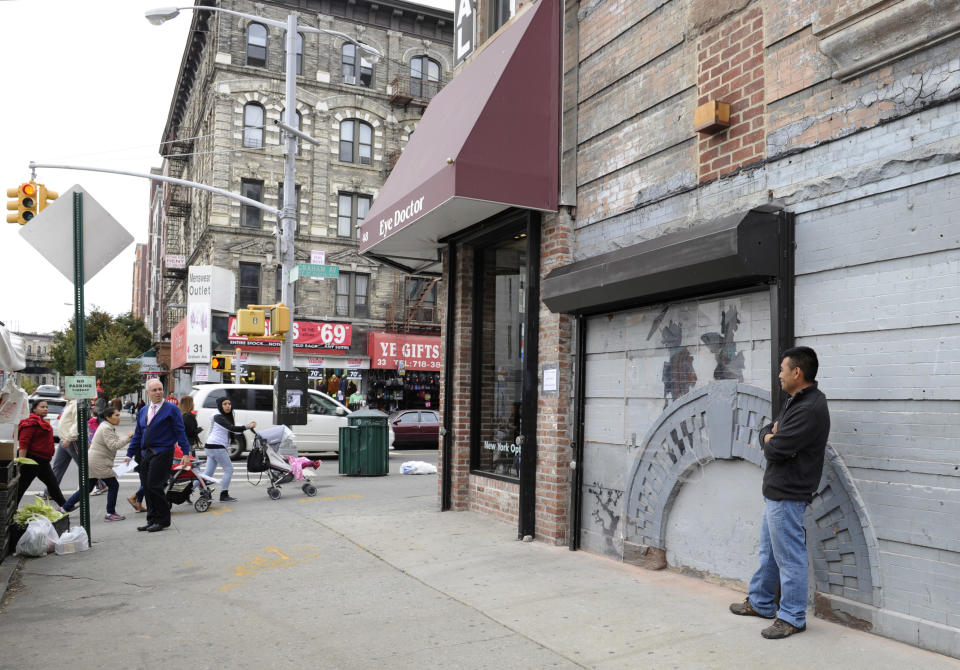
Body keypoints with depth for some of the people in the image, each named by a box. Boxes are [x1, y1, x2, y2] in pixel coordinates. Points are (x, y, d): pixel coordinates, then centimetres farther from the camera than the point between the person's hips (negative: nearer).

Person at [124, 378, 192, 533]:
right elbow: (137, 435, 19)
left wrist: (186, 452, -11)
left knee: (154, 486, -10)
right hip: (145, 454, 6)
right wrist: (130, 454, 15)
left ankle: (163, 521, 2)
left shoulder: (171, 410, -2)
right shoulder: (143, 411, 15)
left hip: (162, 453, -6)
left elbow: (180, 432, -5)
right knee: (146, 487, 7)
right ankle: (152, 520, 19)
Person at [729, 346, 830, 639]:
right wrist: (771, 435, -6)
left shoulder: (810, 409, -22)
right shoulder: (795, 401, 13)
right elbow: (765, 431, 16)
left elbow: (774, 450, -25)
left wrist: (771, 442, -3)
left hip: (787, 496, -11)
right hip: (775, 491, 11)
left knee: (789, 558, 1)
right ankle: (761, 602, 35)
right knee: (769, 552, 21)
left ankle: (792, 618, 13)